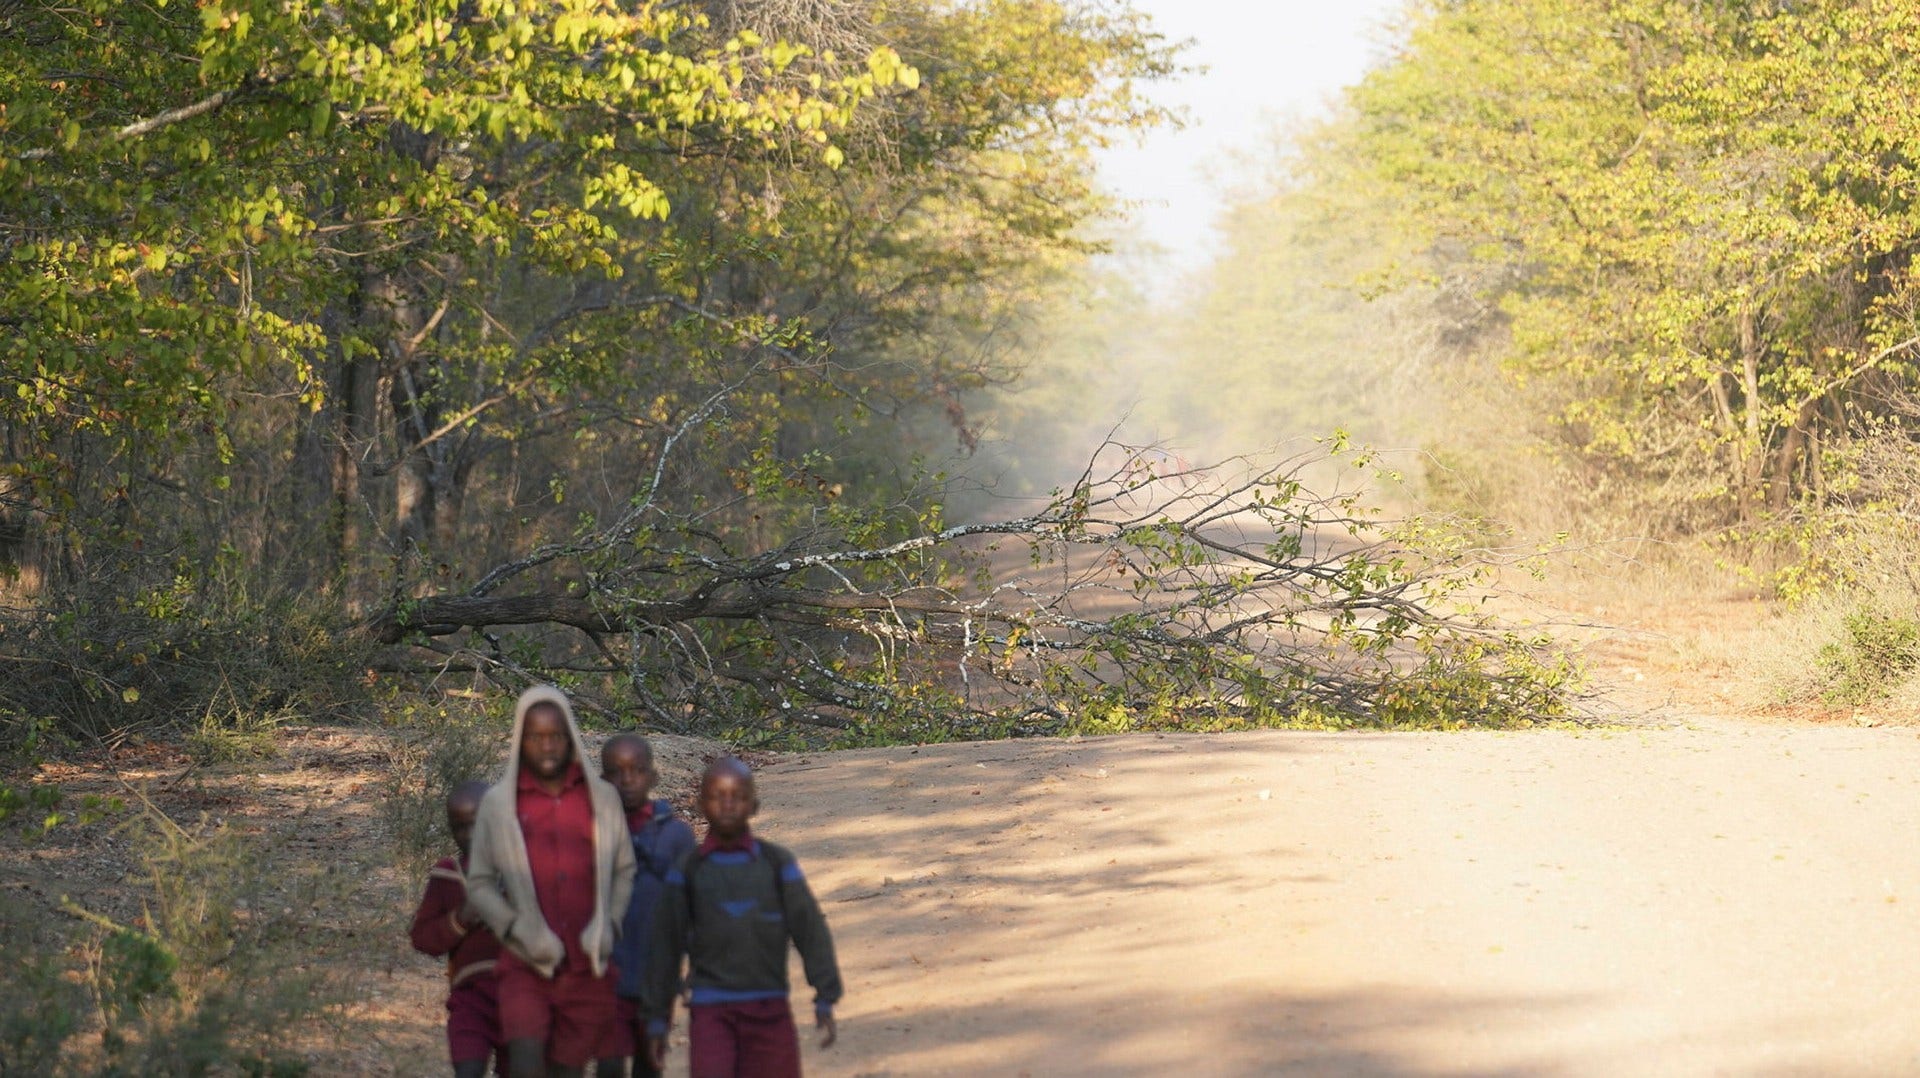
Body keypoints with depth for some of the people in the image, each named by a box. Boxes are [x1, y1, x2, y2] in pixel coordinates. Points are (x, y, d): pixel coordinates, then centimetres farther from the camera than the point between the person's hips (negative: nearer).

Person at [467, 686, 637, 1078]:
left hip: (588, 968, 2)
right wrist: (518, 929, -10)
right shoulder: (498, 804, 2)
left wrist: (609, 925, -4)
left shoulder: (603, 800, 7)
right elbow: (479, 884, 5)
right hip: (526, 966, -2)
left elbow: (624, 871, 13)